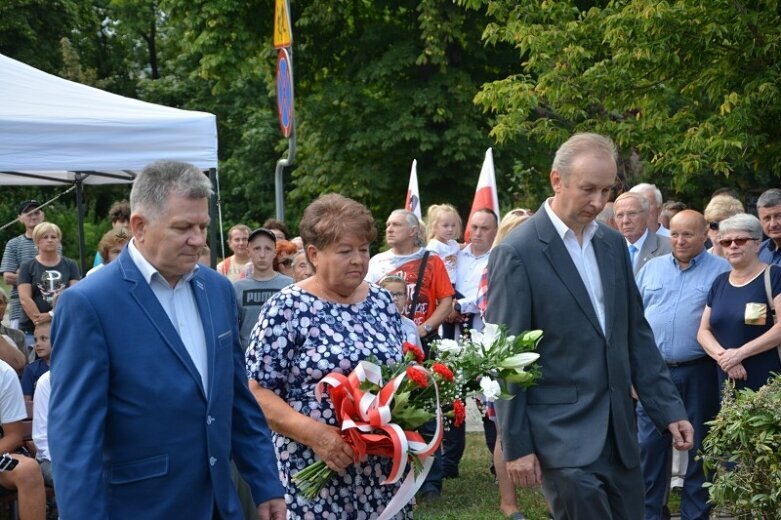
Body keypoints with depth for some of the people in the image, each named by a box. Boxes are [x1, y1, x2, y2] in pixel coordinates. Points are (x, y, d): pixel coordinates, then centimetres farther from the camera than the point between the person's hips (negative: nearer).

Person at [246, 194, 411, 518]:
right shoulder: (287, 308, -9)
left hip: (384, 466, 5)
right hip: (317, 471, -5)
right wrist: (314, 433, -21)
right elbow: (256, 391, -11)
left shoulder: (381, 301, 8)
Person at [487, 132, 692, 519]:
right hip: (562, 434, -6)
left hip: (618, 429, 7)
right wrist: (517, 445, -10)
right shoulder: (517, 253, -11)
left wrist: (668, 408, 8)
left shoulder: (613, 243, 10)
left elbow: (636, 333, 14)